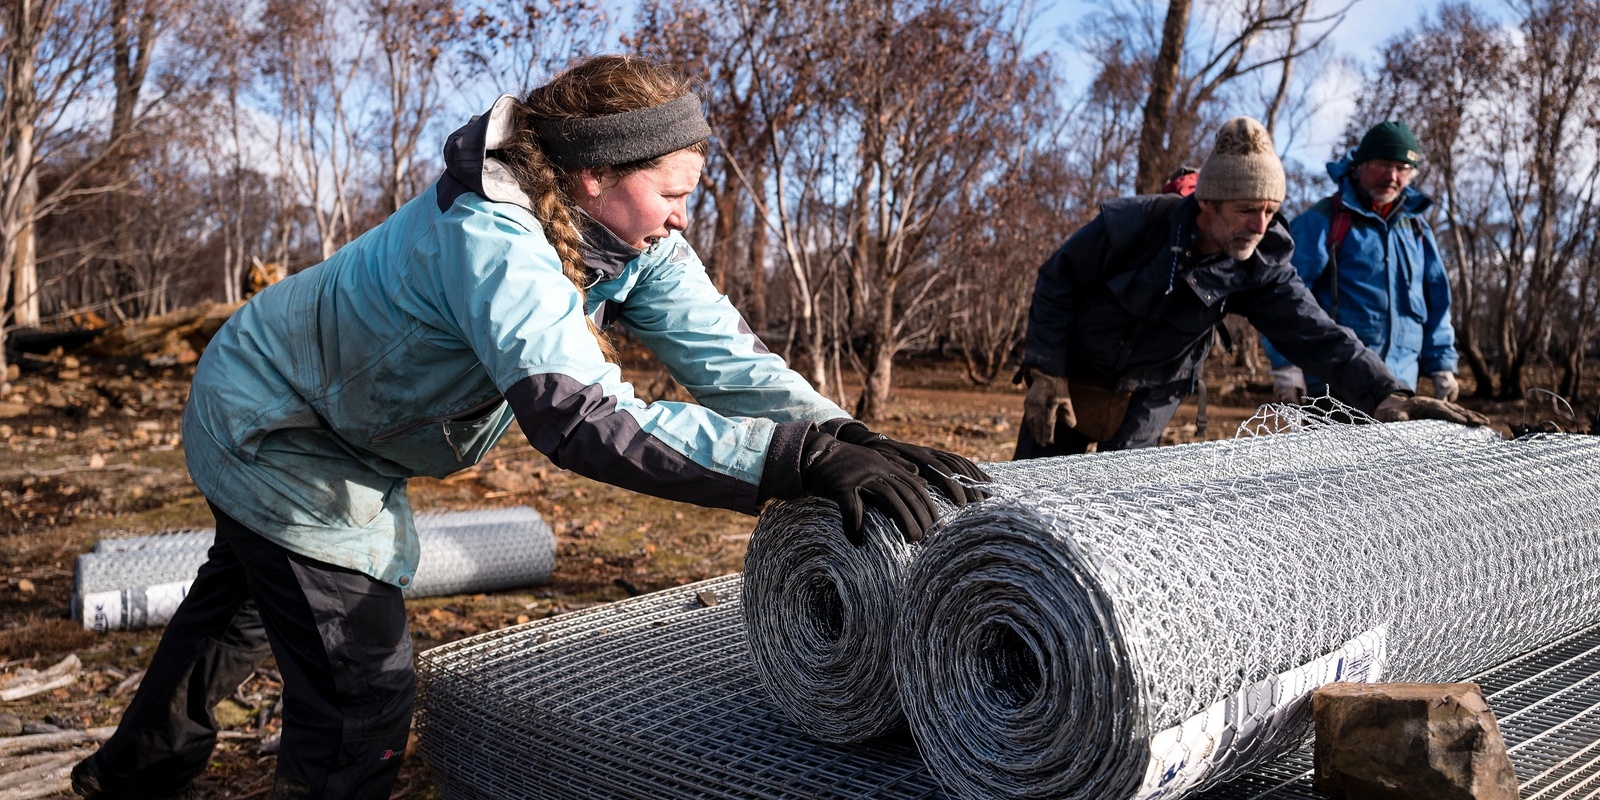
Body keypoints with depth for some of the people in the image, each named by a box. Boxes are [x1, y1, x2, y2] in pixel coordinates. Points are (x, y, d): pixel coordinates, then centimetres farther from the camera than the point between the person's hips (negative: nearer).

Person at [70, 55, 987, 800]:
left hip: (330, 429, 9)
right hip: (272, 431, -9)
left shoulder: (629, 235, -16)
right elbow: (579, 416, -52)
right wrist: (801, 460, -56)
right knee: (362, 692, -11)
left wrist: (842, 435, -39)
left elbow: (722, 352, -23)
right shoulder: (490, 235, -40)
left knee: (247, 599, 29)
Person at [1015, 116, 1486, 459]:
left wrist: (1384, 393, -33)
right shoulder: (1133, 225, -24)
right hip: (1070, 382, -2)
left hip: (1143, 405, 2)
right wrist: (1046, 372, -15)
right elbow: (1056, 281, -13)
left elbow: (1316, 335, -18)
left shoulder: (1261, 269, -14)